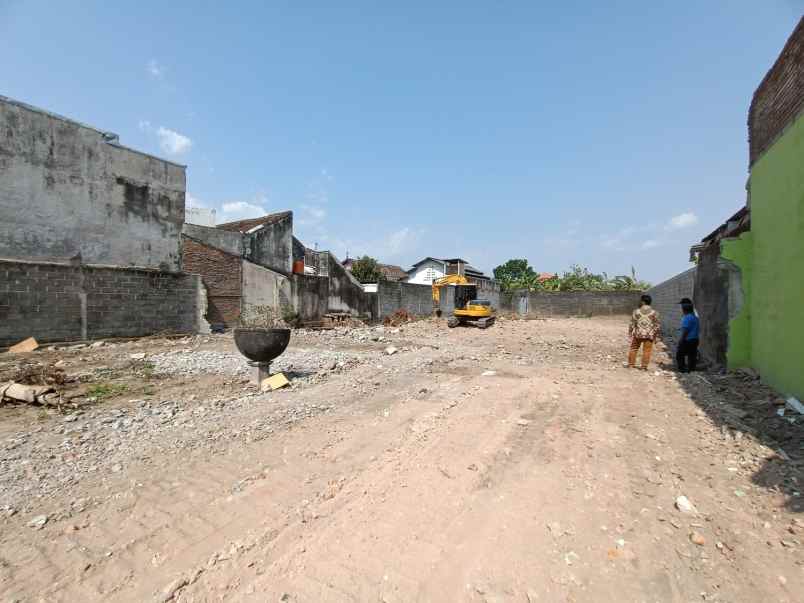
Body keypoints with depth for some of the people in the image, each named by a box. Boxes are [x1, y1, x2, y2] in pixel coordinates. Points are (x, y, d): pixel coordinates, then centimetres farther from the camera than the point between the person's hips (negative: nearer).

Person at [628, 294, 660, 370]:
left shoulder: (636, 311, -4)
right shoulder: (654, 313, -3)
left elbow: (632, 324, -2)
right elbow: (657, 326, -1)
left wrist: (630, 334, 7)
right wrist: (656, 336, 8)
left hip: (637, 334, 0)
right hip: (649, 335, 0)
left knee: (633, 349, 13)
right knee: (647, 351, 6)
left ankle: (631, 364, 19)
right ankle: (644, 366, 9)